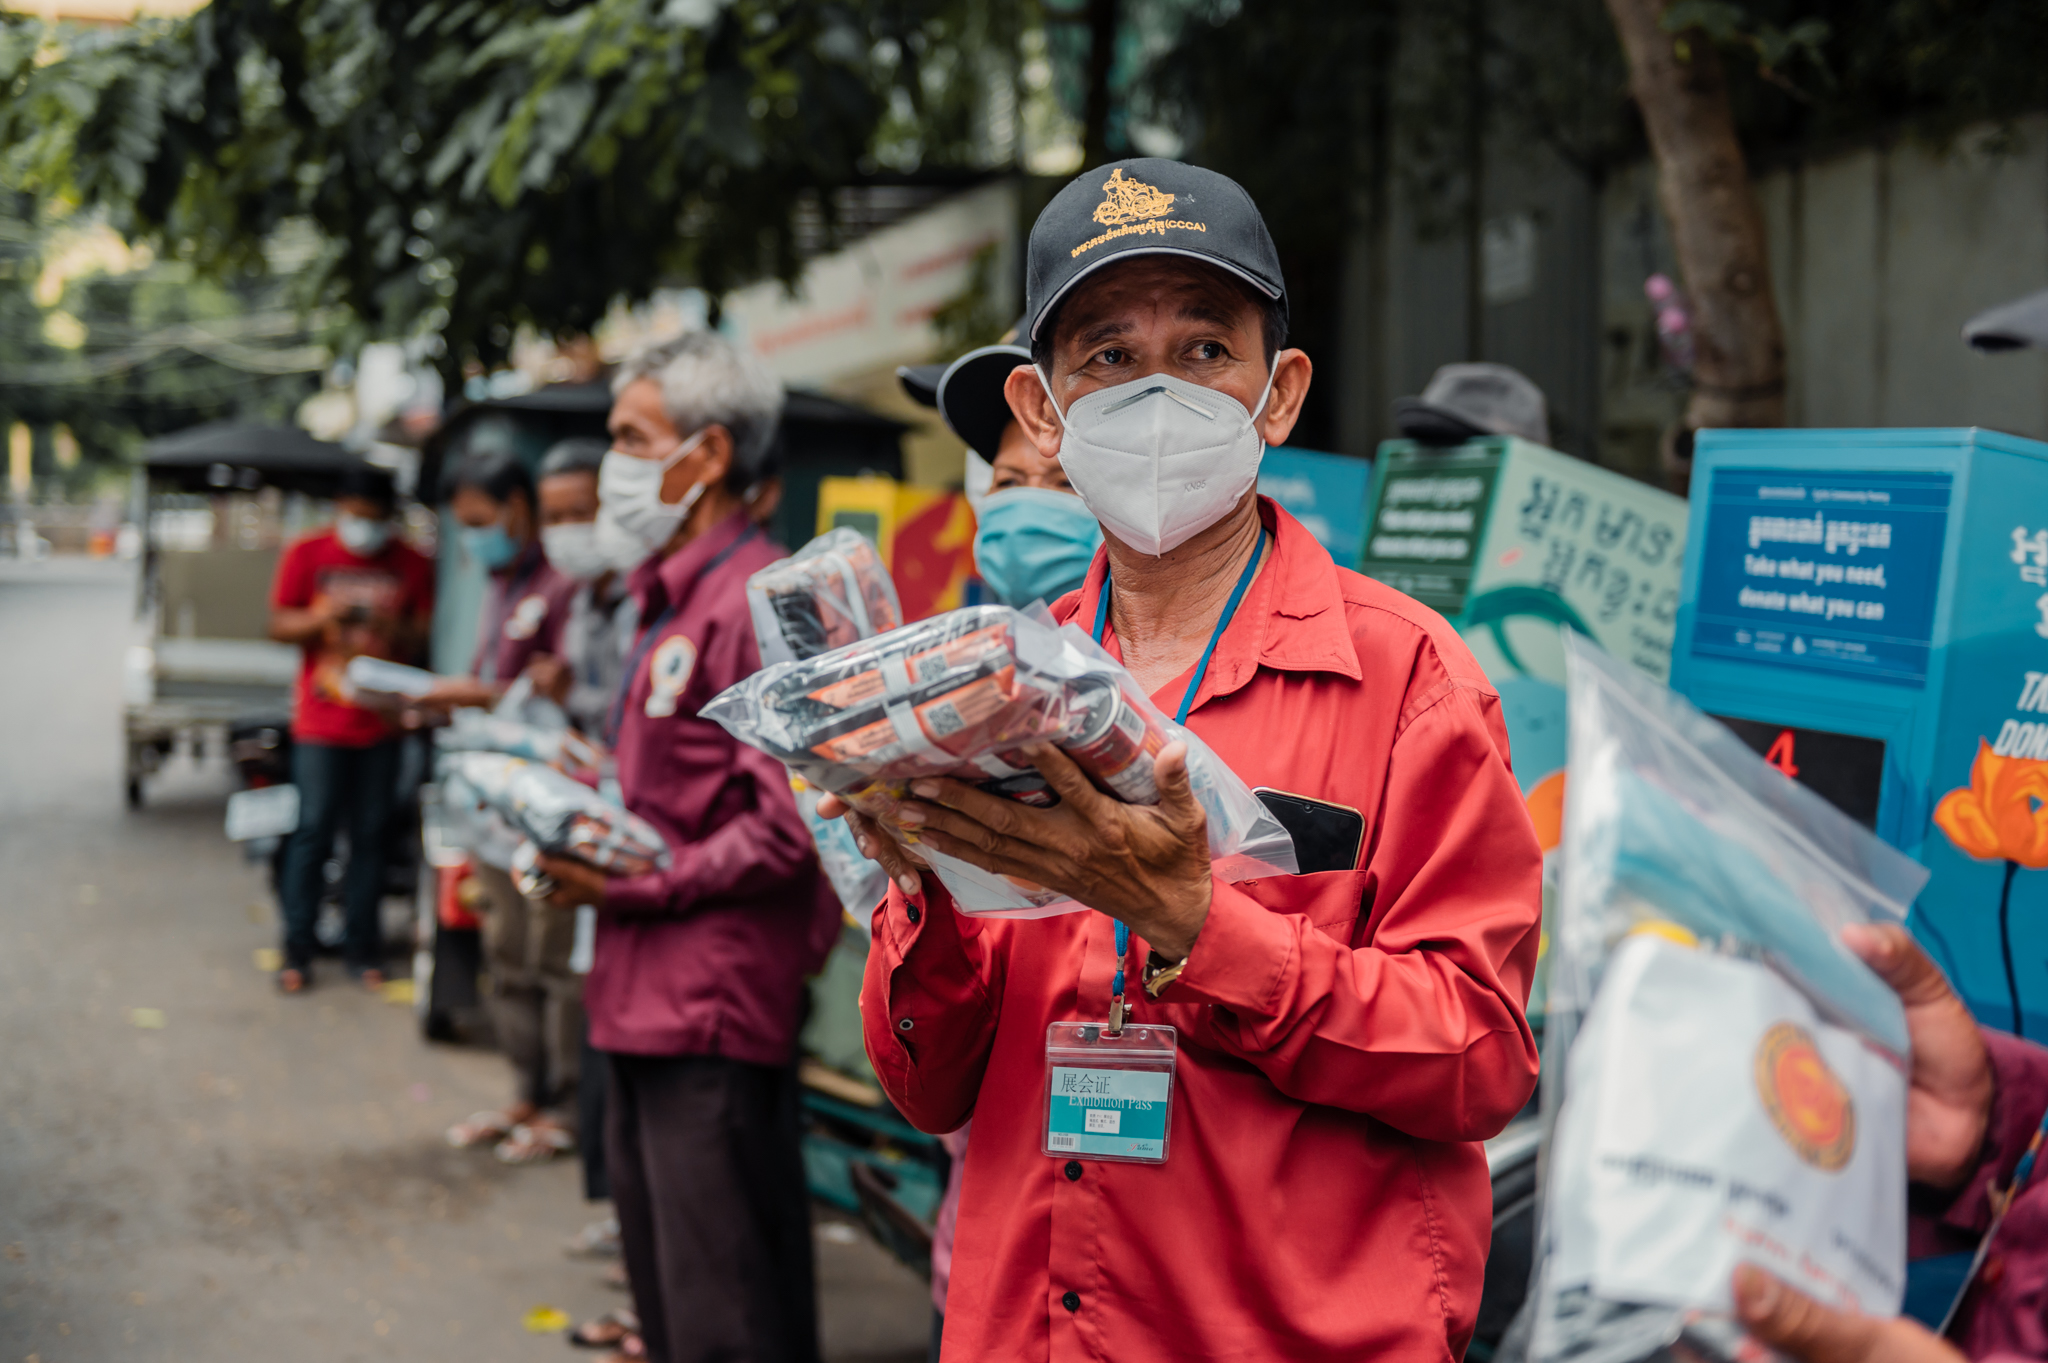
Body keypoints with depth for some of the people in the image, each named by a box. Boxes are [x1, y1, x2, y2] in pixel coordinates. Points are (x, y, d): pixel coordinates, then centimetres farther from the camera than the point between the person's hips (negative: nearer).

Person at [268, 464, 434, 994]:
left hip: (382, 720, 1)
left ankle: (362, 948, 12)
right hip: (321, 718, -1)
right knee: (313, 831, -2)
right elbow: (279, 625, 4)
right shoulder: (308, 554, 4)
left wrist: (392, 629, -15)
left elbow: (423, 638, 7)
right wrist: (324, 617, -15)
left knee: (370, 835, 4)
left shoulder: (412, 564, 7)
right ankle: (297, 949, 5)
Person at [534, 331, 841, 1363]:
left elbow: (788, 828, -19)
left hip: (716, 1001, -10)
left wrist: (634, 887, -16)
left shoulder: (755, 601, -13)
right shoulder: (674, 598, 19)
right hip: (649, 998, 10)